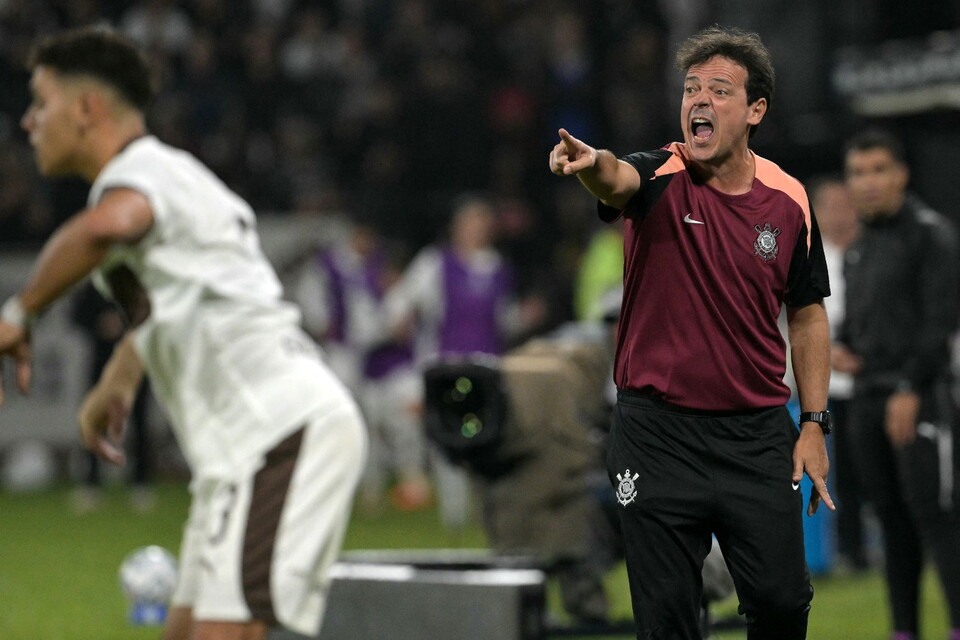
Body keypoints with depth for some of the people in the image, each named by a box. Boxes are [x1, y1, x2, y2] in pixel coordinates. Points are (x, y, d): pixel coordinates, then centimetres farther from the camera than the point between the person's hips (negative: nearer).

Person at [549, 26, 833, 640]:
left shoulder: (789, 200, 2)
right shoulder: (660, 180, -7)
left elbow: (807, 314, 12)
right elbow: (617, 179, -32)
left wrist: (814, 425, 6)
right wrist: (592, 164, -57)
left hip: (758, 432, 2)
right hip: (658, 430, -2)